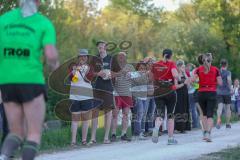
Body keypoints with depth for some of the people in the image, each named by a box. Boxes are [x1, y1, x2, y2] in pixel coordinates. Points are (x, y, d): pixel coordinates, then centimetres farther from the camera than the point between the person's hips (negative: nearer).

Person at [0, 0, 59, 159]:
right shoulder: (44, 23, 0)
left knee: (17, 134, 12)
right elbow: (51, 55, -13)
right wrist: (55, 64, 11)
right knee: (35, 134, 3)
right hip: (31, 82, -4)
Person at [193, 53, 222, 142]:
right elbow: (220, 83, -2)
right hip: (212, 93, -2)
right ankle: (208, 133, -20)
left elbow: (193, 79, -12)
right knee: (210, 115, -4)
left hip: (201, 93, 2)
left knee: (204, 114, 18)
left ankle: (205, 132, 17)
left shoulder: (198, 69, 1)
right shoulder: (215, 70, -1)